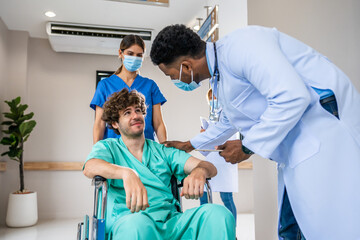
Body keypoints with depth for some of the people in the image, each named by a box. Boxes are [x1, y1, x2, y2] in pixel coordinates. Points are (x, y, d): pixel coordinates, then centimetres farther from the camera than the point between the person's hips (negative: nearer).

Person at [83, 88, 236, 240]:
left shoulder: (162, 150, 21)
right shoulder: (107, 146, 15)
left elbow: (210, 168, 11)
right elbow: (89, 168, -10)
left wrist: (199, 171, -16)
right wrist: (126, 173, -31)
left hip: (170, 220, 3)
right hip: (128, 221, -2)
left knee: (219, 213, -26)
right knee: (138, 222, -40)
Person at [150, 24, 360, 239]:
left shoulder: (238, 45, -18)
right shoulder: (219, 82, 14)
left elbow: (292, 97, -28)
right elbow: (228, 123, 33)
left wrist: (247, 147, -17)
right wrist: (190, 145, 38)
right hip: (295, 147, 10)